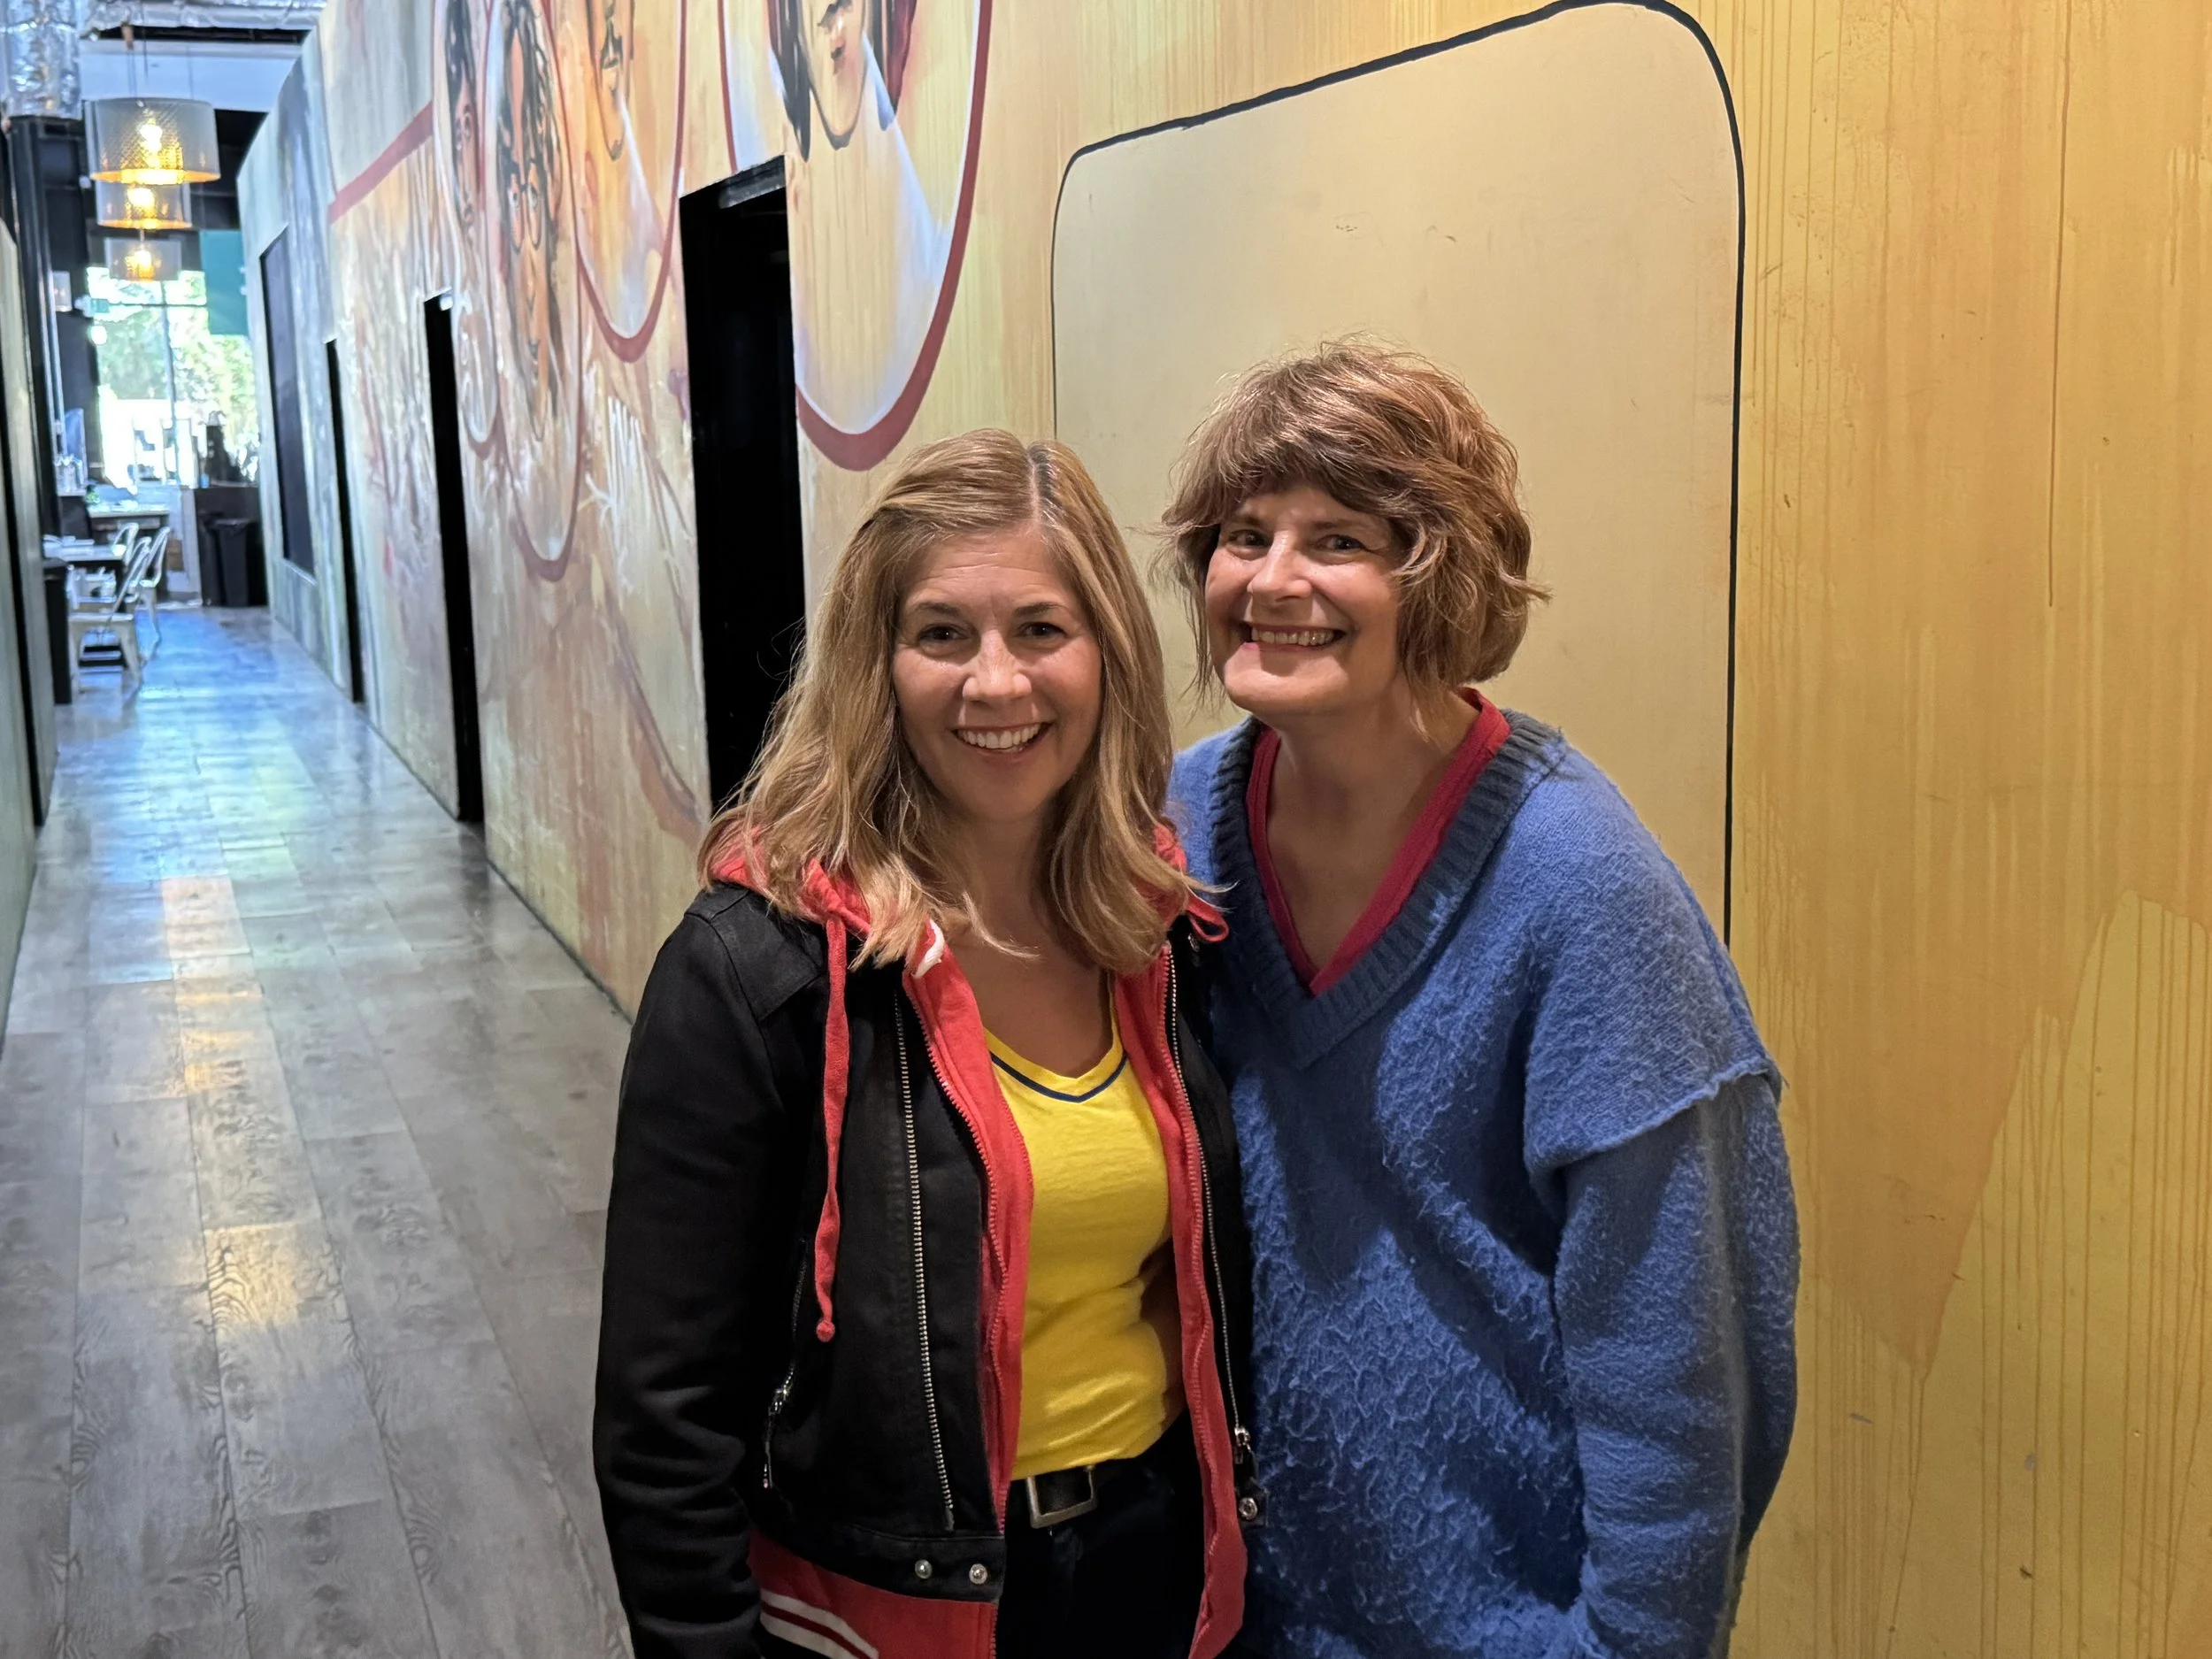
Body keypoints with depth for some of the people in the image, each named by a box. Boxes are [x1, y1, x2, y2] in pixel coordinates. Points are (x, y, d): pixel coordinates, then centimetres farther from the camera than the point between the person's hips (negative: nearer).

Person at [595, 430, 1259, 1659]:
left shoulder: (1165, 928, -3)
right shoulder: (760, 966, -19)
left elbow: (1211, 1282, 9)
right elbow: (666, 1408, -16)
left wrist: (1228, 1512, 9)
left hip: (1157, 1557, 5)